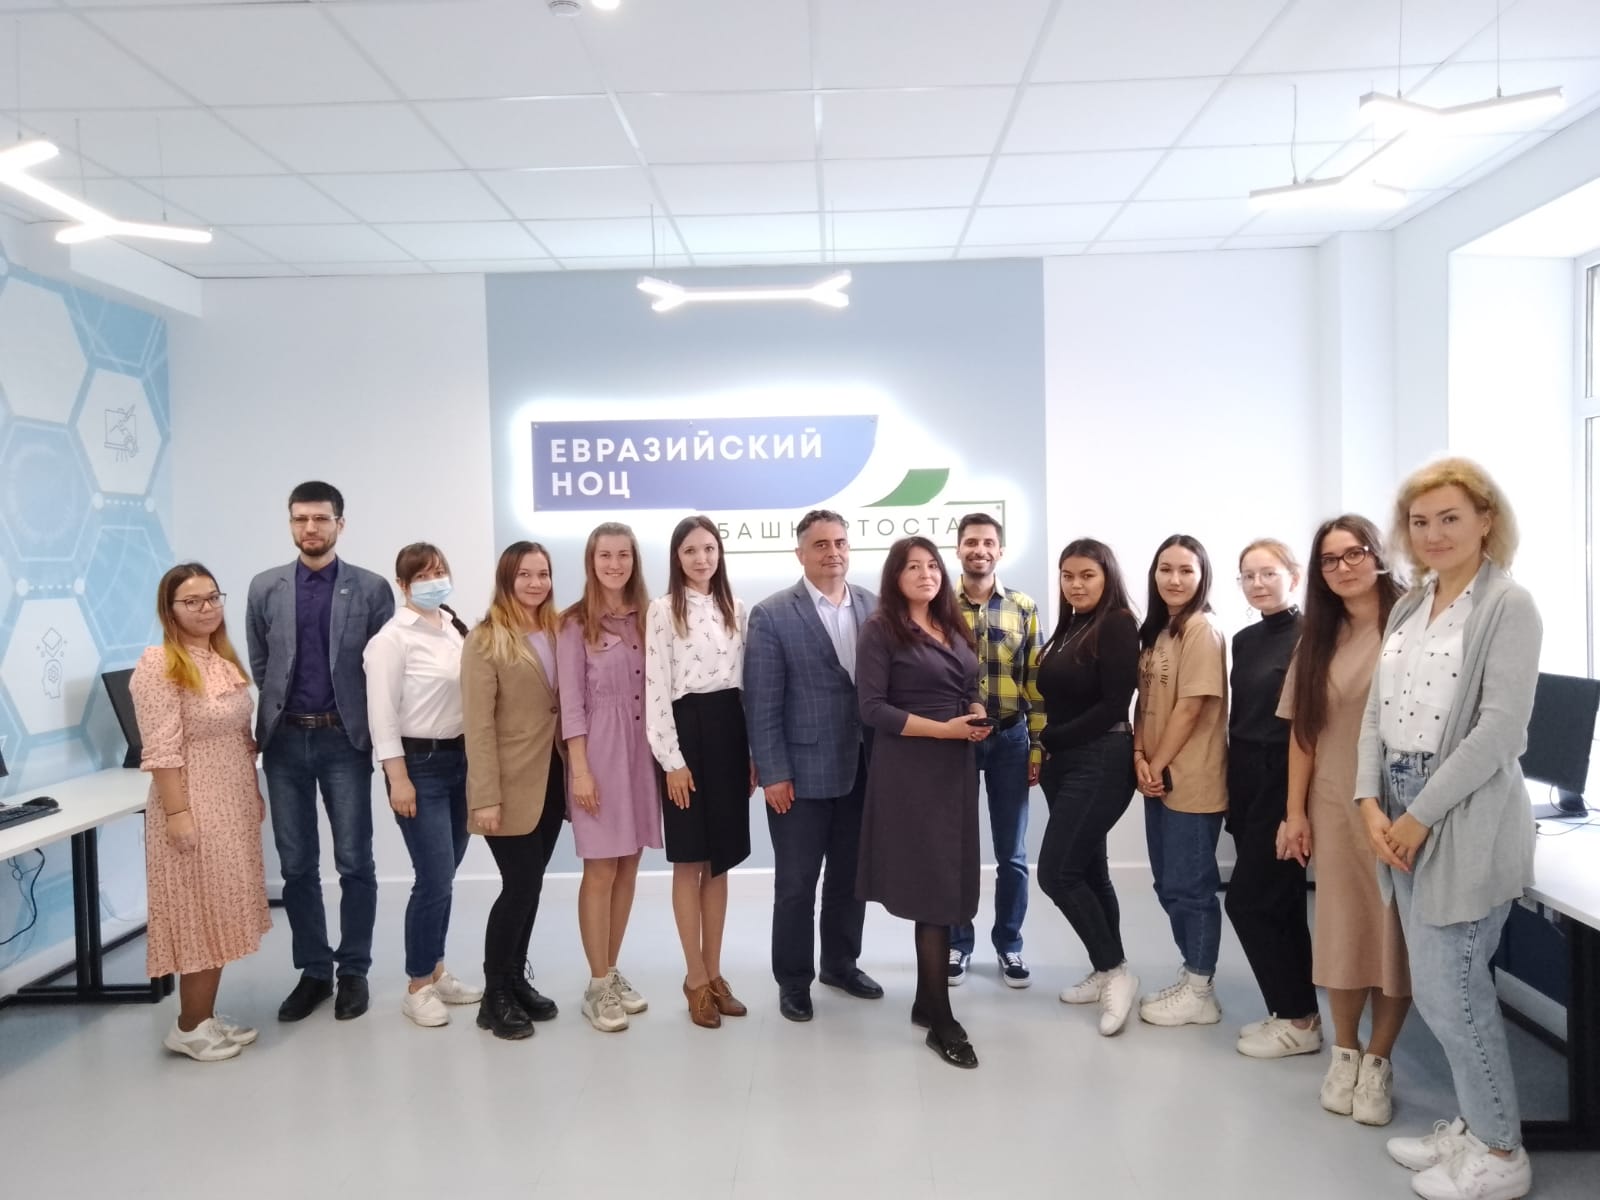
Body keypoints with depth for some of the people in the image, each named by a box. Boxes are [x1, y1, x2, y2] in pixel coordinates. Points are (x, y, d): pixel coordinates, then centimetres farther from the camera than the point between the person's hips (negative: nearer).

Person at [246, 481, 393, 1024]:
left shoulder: (371, 588, -2)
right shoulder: (265, 588, 5)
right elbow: (259, 663, 13)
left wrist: (362, 723, -1)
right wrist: (282, 709, 11)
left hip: (344, 739, -2)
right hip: (284, 740, 3)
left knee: (355, 862, 3)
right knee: (296, 865, 9)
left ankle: (353, 970, 17)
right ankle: (313, 970, 22)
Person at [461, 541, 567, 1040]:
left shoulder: (558, 632, 9)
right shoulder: (486, 639, -8)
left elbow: (568, 703, 9)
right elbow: (478, 724, -13)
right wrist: (486, 796, -18)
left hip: (551, 778, 5)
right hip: (512, 785, -5)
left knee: (531, 885, 12)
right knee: (520, 885, -4)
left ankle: (516, 978, 27)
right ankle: (495, 996, 11)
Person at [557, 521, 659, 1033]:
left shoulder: (646, 616, 8)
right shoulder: (576, 623, -4)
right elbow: (571, 702, -7)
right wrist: (581, 769, -12)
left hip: (641, 749, 5)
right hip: (598, 751, -4)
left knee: (628, 869, 11)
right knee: (601, 871, 0)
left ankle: (613, 973, 24)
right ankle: (597, 986, 12)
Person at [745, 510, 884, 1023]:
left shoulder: (874, 606, 4)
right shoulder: (772, 615, -8)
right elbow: (762, 704, -9)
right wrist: (773, 773, -12)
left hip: (863, 769, 4)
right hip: (802, 773, -4)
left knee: (851, 877, 17)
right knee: (796, 884, 7)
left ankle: (841, 964, 36)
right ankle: (793, 980, 25)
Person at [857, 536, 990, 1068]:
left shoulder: (954, 628, 13)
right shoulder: (880, 630, -7)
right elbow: (872, 709, -13)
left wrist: (978, 718, -2)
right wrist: (944, 729, -19)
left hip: (956, 767, 7)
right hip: (910, 770, -7)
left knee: (947, 884, 10)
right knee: (932, 886, -4)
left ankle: (926, 1001, 23)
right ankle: (942, 1020, 5)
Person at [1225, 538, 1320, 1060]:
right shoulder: (1244, 640, 11)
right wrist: (1232, 785, 12)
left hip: (1286, 784, -8)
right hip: (1247, 783, 8)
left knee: (1247, 900, -4)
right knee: (1280, 903, 13)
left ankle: (1299, 1019, 9)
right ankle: (1293, 1013, 24)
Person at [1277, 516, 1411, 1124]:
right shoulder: (1319, 637, 8)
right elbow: (1301, 730, 7)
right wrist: (1295, 811, 5)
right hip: (1334, 806, 4)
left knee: (1396, 932, 4)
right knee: (1341, 931, 9)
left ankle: (1378, 1061, 20)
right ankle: (1344, 1053, 25)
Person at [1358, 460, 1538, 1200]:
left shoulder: (1507, 605, -10)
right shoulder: (1408, 607, 11)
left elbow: (1499, 729, -17)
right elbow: (1376, 711, 9)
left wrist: (1420, 816, -15)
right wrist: (1373, 803, -4)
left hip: (1466, 818, -7)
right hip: (1404, 810, 7)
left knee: (1449, 988, 0)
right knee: (1438, 985, 15)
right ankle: (1474, 1124, 33)